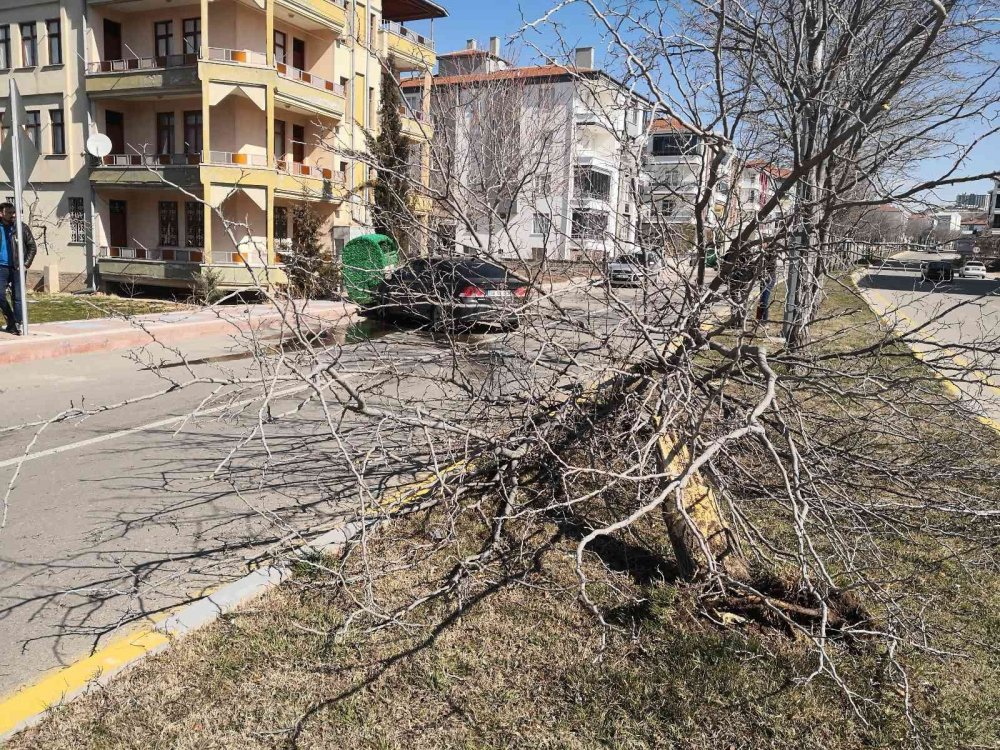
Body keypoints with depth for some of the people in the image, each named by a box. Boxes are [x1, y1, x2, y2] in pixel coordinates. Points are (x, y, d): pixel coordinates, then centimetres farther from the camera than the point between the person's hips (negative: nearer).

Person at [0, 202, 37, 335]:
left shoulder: (22, 227, 0)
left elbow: (32, 247, 2)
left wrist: (26, 264, -7)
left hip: (17, 268, -1)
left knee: (18, 297, 1)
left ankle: (17, 325, 8)